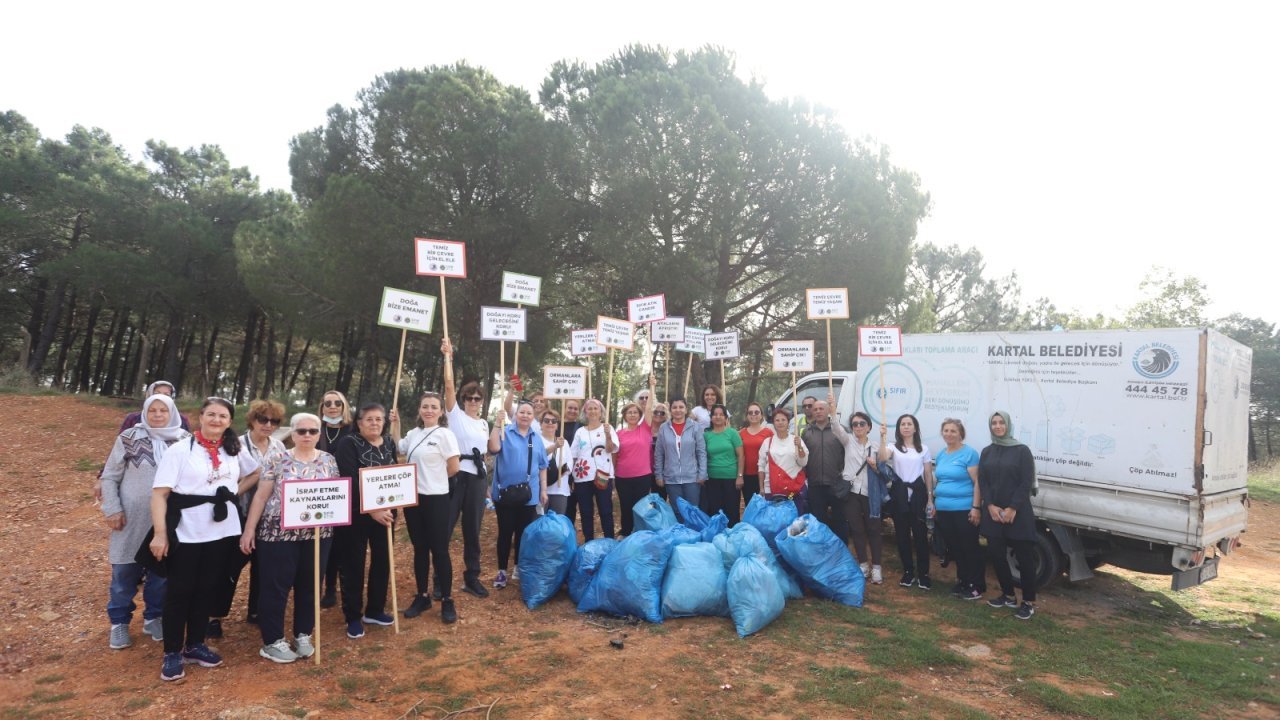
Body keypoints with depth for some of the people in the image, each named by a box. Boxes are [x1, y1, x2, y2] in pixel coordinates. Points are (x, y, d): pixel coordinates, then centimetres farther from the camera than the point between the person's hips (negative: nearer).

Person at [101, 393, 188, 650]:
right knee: (124, 573, 9)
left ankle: (154, 617, 28)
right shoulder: (129, 438, -5)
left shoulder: (185, 441, -1)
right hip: (132, 518, -1)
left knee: (161, 572, 11)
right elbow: (110, 477, 0)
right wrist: (112, 509, -7)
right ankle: (119, 622, 25)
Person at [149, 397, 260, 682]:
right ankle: (172, 652, 18)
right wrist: (160, 533, -18)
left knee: (207, 589, 13)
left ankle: (195, 645, 27)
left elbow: (255, 473, 23)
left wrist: (234, 491, 6)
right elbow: (160, 493, -12)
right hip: (186, 533, -4)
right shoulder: (180, 450, -8)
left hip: (222, 531, 4)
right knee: (179, 591, 5)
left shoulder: (234, 451, 6)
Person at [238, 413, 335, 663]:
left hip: (317, 533, 3)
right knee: (275, 587, 4)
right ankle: (272, 641, 17)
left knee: (309, 586, 11)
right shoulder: (276, 459, -3)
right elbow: (261, 496, -2)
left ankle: (303, 635, 26)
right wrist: (249, 529, -4)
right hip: (279, 532, -3)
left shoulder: (328, 460, 6)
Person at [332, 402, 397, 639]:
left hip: (384, 513, 5)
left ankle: (374, 610, 27)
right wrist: (371, 510, -23)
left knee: (382, 562, 11)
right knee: (353, 566, 3)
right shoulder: (348, 444, -11)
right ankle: (353, 618, 16)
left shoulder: (389, 444, 7)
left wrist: (390, 508, -3)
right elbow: (350, 482, -19)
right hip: (355, 515, -5)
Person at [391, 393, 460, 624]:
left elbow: (454, 467, -12)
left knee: (439, 550, 0)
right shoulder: (414, 434, 8)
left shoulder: (445, 434, -11)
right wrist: (395, 425, 13)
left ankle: (447, 601, 10)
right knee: (420, 549, 14)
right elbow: (398, 449, 23)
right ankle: (422, 596, 25)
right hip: (413, 497, 6)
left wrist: (434, 479, 3)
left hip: (435, 499, -6)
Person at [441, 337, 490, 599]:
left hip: (477, 478, 5)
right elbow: (449, 385, -9)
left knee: (472, 530, 10)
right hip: (455, 476, -4)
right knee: (445, 528, -2)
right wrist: (448, 356, -8)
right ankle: (440, 581, 6)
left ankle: (471, 578, 20)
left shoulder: (484, 424, 16)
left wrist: (487, 483, 18)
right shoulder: (456, 415, 3)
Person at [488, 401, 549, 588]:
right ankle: (502, 571, 14)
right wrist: (498, 423, -26)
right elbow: (494, 448, -23)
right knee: (505, 532, 3)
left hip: (529, 494, 4)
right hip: (505, 492, -3)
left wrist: (543, 489, 9)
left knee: (524, 533, 11)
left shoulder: (537, 438, 10)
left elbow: (542, 466, 13)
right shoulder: (505, 432, -3)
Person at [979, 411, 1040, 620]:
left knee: (1024, 557, -1)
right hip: (993, 513, 4)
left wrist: (1012, 509, -14)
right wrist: (991, 506, -8)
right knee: (996, 555, 6)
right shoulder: (987, 452, 10)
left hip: (1018, 513, -4)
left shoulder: (1022, 450, -2)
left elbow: (1026, 483, -8)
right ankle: (1008, 595, 23)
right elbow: (982, 482, 6)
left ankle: (1028, 602, 10)